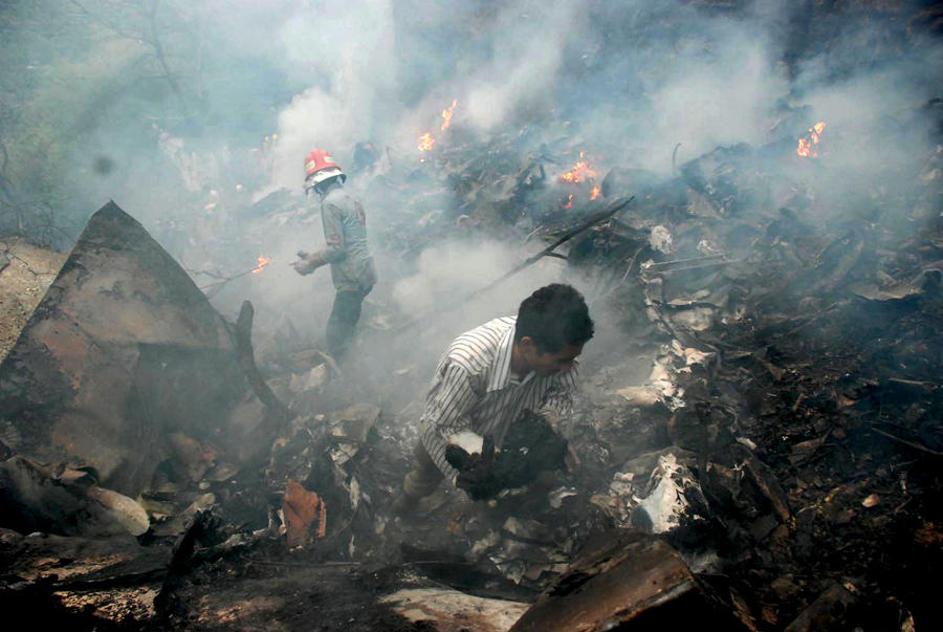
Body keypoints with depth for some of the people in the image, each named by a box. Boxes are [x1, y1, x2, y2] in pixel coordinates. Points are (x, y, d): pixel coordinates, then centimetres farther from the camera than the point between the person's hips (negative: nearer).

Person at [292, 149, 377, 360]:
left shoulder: (330, 203, -13)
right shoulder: (351, 199, 15)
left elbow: (335, 248, -19)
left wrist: (310, 264, -5)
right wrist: (312, 257, 22)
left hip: (351, 279, -9)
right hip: (365, 274, 9)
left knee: (336, 334, -5)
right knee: (346, 330, 17)